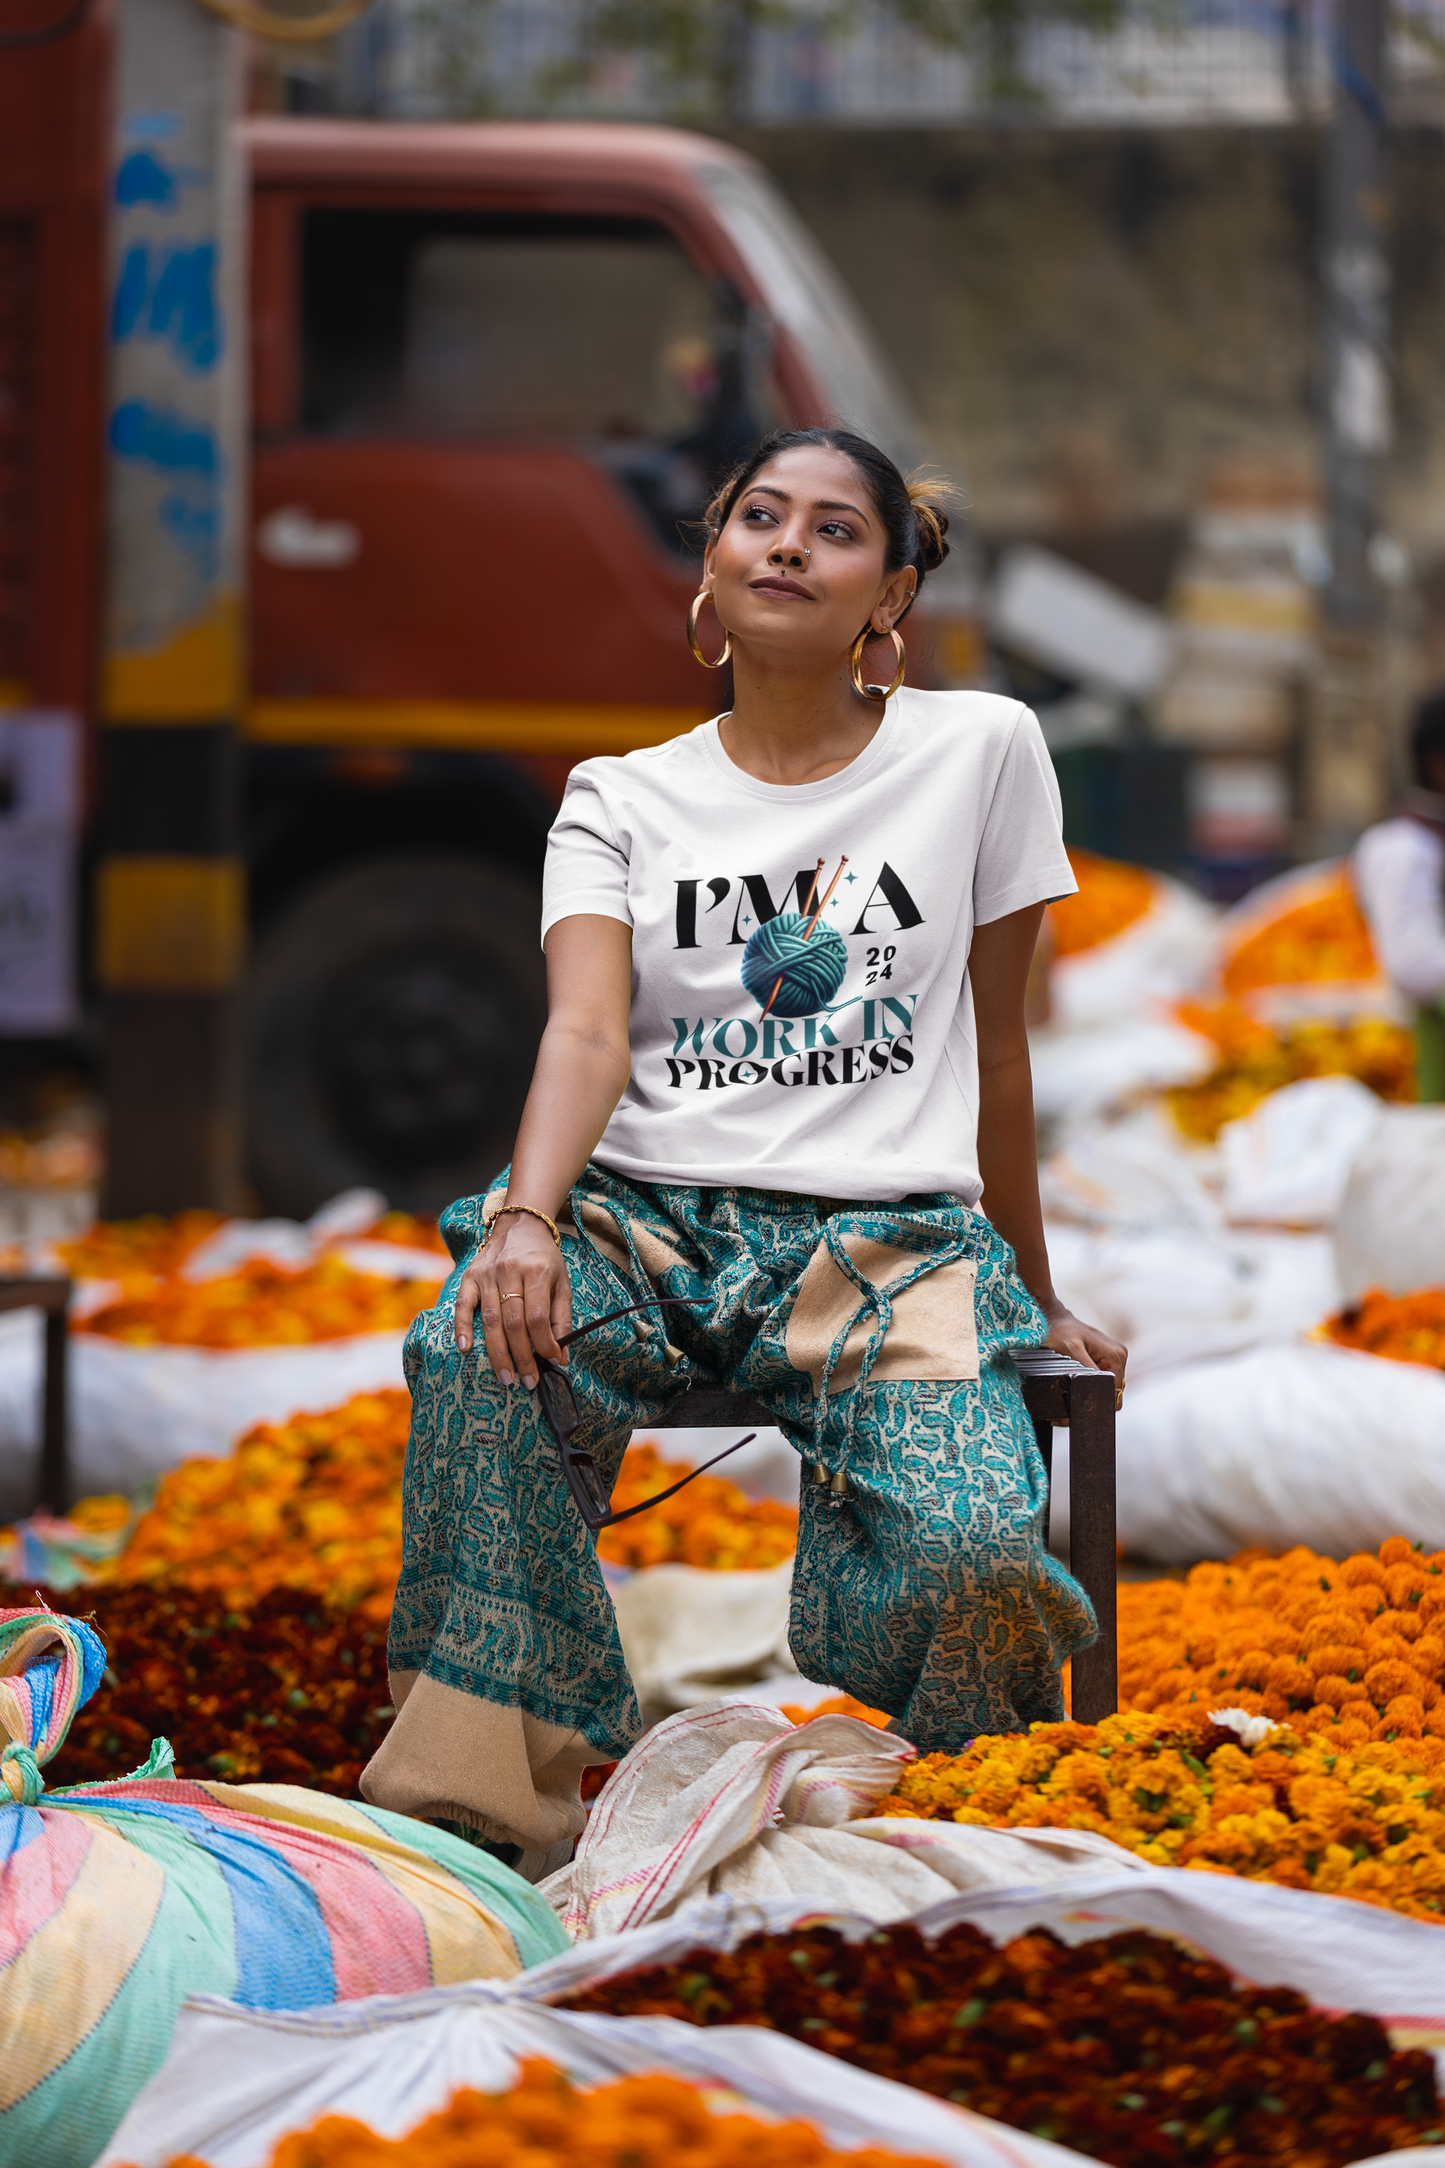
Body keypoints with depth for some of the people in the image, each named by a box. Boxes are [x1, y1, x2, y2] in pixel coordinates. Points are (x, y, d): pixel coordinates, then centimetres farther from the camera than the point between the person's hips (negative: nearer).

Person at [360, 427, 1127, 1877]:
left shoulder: (979, 751, 8)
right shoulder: (621, 799, 11)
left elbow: (996, 1042, 13)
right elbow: (588, 1032, -7)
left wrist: (1034, 1298, 19)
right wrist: (527, 1215, -27)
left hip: (891, 1239, -1)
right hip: (647, 1212, 1)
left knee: (972, 1554, -32)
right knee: (482, 1347, -35)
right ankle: (484, 1817, -28)